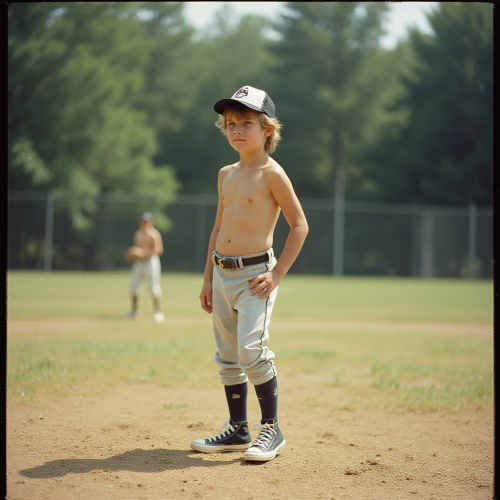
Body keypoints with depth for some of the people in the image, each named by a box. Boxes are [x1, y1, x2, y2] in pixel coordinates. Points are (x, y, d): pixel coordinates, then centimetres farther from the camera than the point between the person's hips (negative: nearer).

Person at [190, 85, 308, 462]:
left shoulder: (271, 173, -8)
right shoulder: (226, 174, 13)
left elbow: (300, 225, -9)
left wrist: (278, 273, -14)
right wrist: (208, 279, 16)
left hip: (255, 273, -7)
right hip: (223, 274, 7)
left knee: (252, 351, -17)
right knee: (228, 357, 10)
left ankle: (271, 429, -4)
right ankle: (238, 430, 20)